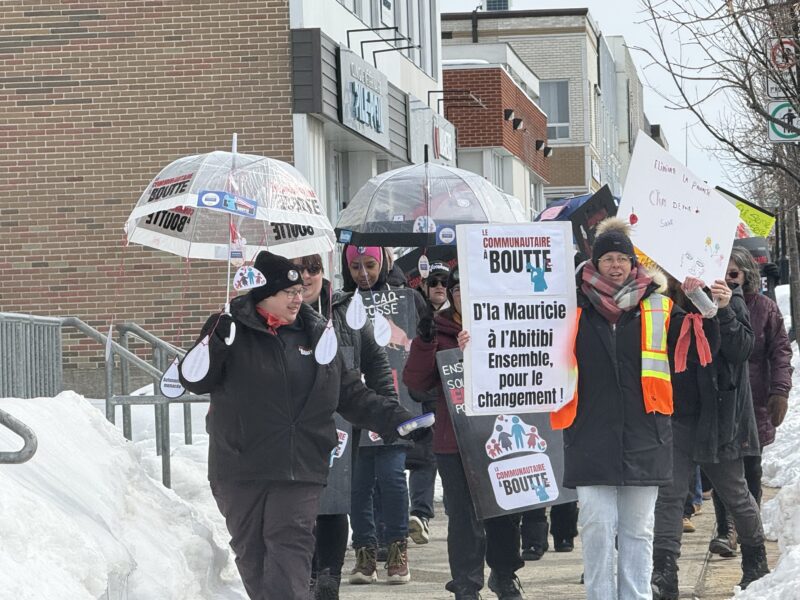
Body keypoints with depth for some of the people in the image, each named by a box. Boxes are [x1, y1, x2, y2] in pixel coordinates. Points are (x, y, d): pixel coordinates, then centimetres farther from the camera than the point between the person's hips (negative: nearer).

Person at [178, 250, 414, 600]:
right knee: (251, 550, 4)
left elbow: (351, 394, 17)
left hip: (300, 467, 1)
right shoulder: (231, 328, 1)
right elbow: (193, 380, -6)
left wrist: (396, 420, 9)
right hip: (240, 466, -1)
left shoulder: (317, 334, 10)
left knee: (291, 544, -10)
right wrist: (216, 343, -24)